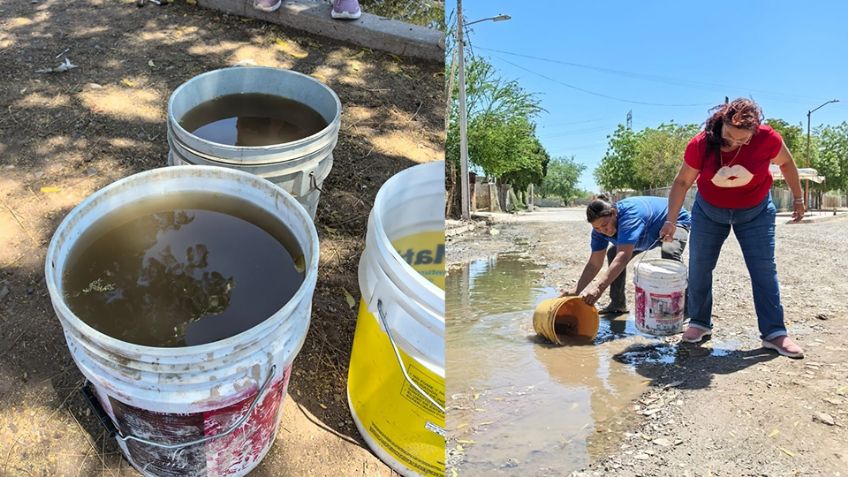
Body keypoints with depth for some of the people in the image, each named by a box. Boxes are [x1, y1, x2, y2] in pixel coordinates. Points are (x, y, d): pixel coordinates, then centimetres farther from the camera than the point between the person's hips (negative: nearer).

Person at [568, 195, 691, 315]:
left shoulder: (630, 214, -42)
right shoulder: (600, 228, -18)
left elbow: (624, 256, -53)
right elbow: (594, 264, -14)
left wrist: (599, 288, -63)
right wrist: (576, 291, -26)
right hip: (650, 233, 8)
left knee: (669, 252, -37)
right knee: (613, 254, -1)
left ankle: (686, 305, -21)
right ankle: (618, 304, 10)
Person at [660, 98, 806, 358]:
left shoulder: (767, 138, -25)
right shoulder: (700, 145, -24)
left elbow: (786, 163, -4)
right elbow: (682, 182, -14)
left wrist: (798, 198, 4)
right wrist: (671, 220, -19)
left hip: (755, 212, 0)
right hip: (709, 210, 1)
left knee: (764, 269, -4)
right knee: (699, 267, 2)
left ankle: (775, 333, 2)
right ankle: (699, 323, 18)